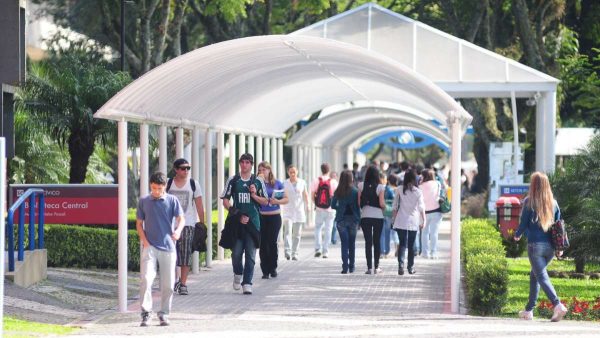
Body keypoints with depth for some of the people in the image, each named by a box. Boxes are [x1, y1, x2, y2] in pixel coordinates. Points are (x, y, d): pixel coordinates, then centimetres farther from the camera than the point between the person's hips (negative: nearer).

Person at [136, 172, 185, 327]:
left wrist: (178, 230, -25)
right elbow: (139, 223, 11)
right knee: (146, 279, -16)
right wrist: (144, 241, -4)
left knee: (168, 284, 3)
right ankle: (146, 313, -13)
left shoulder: (172, 200, 3)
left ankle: (164, 314, 16)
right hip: (149, 246, 0)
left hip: (168, 246, 0)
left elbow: (181, 219, -3)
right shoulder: (143, 202, 6)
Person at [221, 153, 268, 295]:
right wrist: (235, 214, -9)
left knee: (250, 255, -2)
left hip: (253, 222, 0)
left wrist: (254, 195, -8)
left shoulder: (258, 182, 8)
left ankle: (247, 283, 1)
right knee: (236, 253, -3)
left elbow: (265, 201, 12)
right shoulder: (232, 181, 6)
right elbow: (225, 200, 5)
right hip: (237, 222, 0)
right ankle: (238, 274, 25)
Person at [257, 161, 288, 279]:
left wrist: (278, 201, -12)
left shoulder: (277, 183, 5)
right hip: (261, 217, 0)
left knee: (272, 242, -2)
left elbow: (286, 199, 9)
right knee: (263, 243, -1)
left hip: (274, 217, 0)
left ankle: (273, 268, 15)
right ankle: (265, 271, 4)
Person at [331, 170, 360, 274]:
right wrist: (359, 219, 1)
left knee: (344, 243, 2)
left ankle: (345, 267, -9)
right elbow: (358, 205, -6)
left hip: (341, 219, 0)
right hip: (353, 219, 0)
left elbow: (333, 205, 2)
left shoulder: (338, 191, -3)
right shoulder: (355, 191, -8)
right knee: (352, 243, 12)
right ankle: (351, 267, 19)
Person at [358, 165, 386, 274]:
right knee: (377, 241, 10)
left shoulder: (361, 185, -2)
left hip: (365, 216, 1)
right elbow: (382, 204, -11)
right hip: (378, 216, -1)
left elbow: (358, 202, -3)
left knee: (368, 242, 3)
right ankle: (376, 267, 13)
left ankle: (369, 267, -3)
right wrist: (384, 208, 10)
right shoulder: (380, 187, -8)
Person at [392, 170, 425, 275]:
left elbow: (395, 205, 3)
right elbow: (421, 207, -6)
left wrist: (394, 219, 11)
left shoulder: (399, 190, -1)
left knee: (402, 243, 1)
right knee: (411, 245, 10)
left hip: (401, 221, 0)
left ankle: (401, 264, -18)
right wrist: (423, 220, -1)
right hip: (413, 221, 0)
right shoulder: (418, 192, -4)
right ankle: (411, 267, 16)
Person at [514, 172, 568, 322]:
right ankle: (529, 310, 24)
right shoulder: (553, 203, 7)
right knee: (534, 275, 20)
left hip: (535, 245, -5)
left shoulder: (529, 202, -6)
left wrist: (517, 235, 18)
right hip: (550, 247, 5)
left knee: (542, 276, -8)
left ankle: (558, 305, -28)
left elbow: (523, 224, -3)